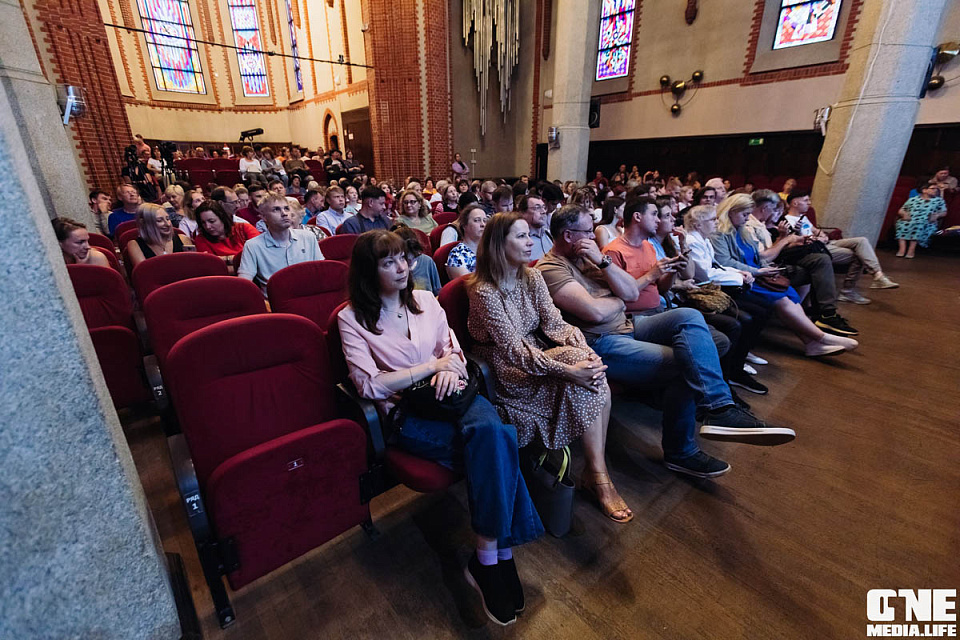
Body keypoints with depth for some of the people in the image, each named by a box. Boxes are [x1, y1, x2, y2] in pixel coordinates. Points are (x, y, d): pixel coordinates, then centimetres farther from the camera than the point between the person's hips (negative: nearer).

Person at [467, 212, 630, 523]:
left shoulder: (532, 277, 5)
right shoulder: (484, 291, -18)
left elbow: (555, 323, -2)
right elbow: (513, 350, -23)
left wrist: (586, 351, -22)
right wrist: (568, 369, -31)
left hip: (538, 353, 7)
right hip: (507, 369, -6)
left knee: (595, 376, -21)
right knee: (579, 370, -27)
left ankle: (596, 471, -10)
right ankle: (598, 475, -16)